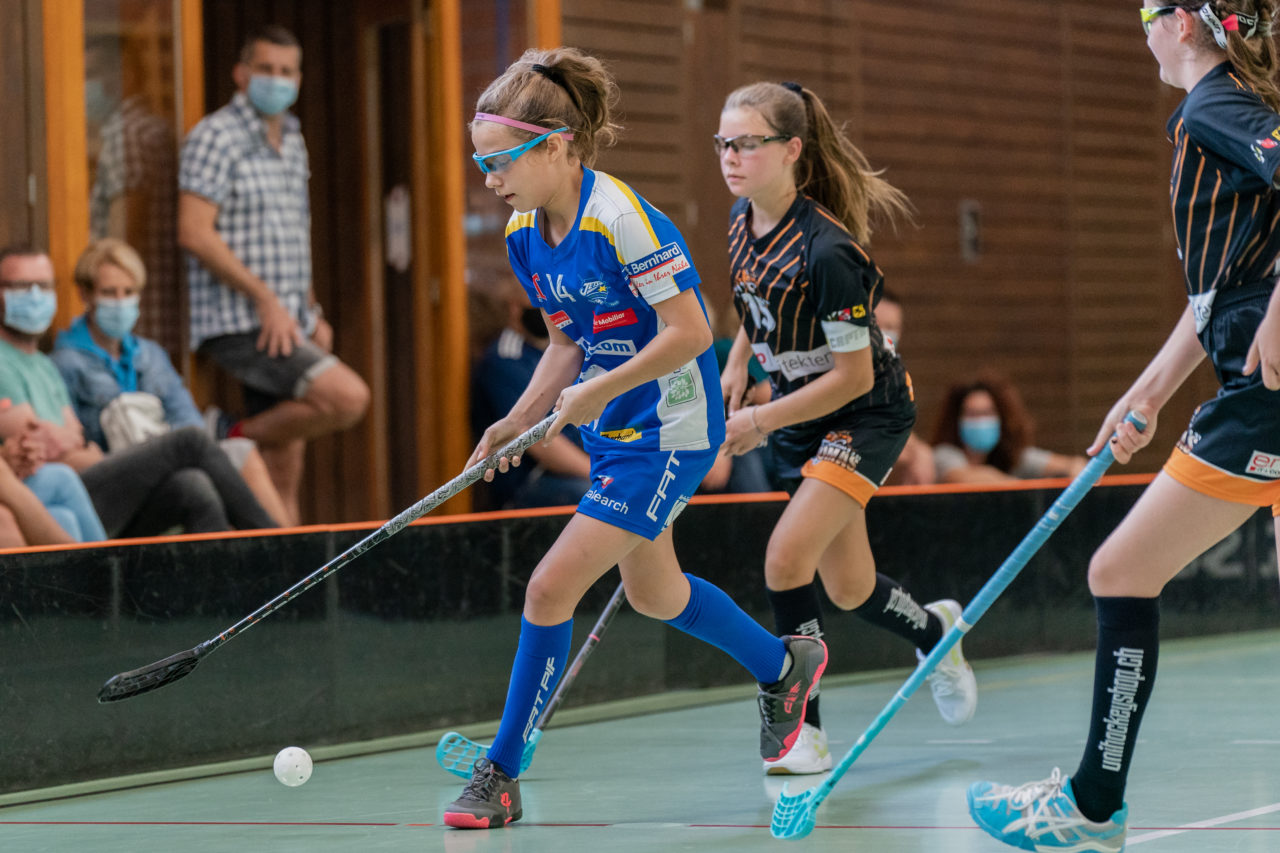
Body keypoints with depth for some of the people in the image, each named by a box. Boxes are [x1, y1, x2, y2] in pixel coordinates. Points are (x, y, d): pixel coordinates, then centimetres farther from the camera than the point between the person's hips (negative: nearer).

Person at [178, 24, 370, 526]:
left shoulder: (291, 142, 18)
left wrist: (311, 313, 17)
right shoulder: (216, 137, -9)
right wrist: (266, 299, -19)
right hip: (239, 326, -8)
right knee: (348, 397, -23)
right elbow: (194, 233, -17)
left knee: (285, 475, 6)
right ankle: (236, 440, -7)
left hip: (286, 325, 8)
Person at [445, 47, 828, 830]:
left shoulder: (620, 218, -24)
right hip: (613, 433, 9)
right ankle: (786, 665, 49)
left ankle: (500, 779, -3)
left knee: (550, 588, -13)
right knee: (653, 594, 23)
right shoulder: (525, 233, 1)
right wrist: (520, 421, -1)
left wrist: (598, 392, -23)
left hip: (668, 433, -9)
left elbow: (690, 332, -24)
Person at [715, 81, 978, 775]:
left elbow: (853, 377, -24)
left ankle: (802, 727, -10)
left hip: (867, 413, -8)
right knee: (847, 589, 14)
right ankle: (934, 630, 46)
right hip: (798, 412, 8)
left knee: (786, 557, -23)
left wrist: (761, 423, -21)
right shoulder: (742, 221, -6)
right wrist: (735, 367, 3)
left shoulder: (824, 251, -30)